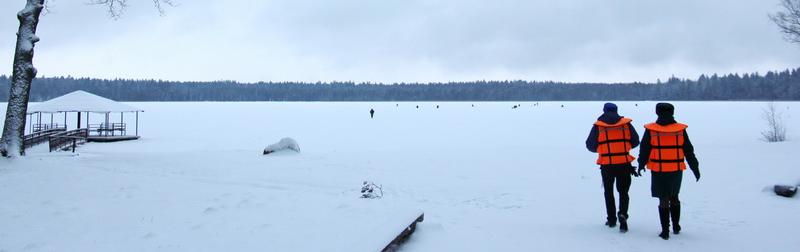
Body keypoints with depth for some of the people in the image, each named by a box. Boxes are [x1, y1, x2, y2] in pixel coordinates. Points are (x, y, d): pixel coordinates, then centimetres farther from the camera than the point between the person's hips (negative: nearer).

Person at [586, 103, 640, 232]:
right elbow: (635, 142, 6)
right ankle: (623, 214, -14)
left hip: (606, 164, 0)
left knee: (608, 191, 16)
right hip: (624, 163, 1)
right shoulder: (626, 123, 1)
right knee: (623, 191, 10)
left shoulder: (598, 125, -3)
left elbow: (590, 145, -1)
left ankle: (611, 219, 19)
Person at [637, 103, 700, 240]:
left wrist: (641, 165, 12)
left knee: (664, 200, 3)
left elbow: (644, 150, -2)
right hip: (677, 170, 2)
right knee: (674, 198, 19)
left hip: (659, 171, -2)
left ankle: (665, 231, 2)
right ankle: (676, 227, 28)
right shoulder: (680, 129, 0)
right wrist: (695, 168, 12)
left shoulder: (651, 130, -6)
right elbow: (689, 151, 5)